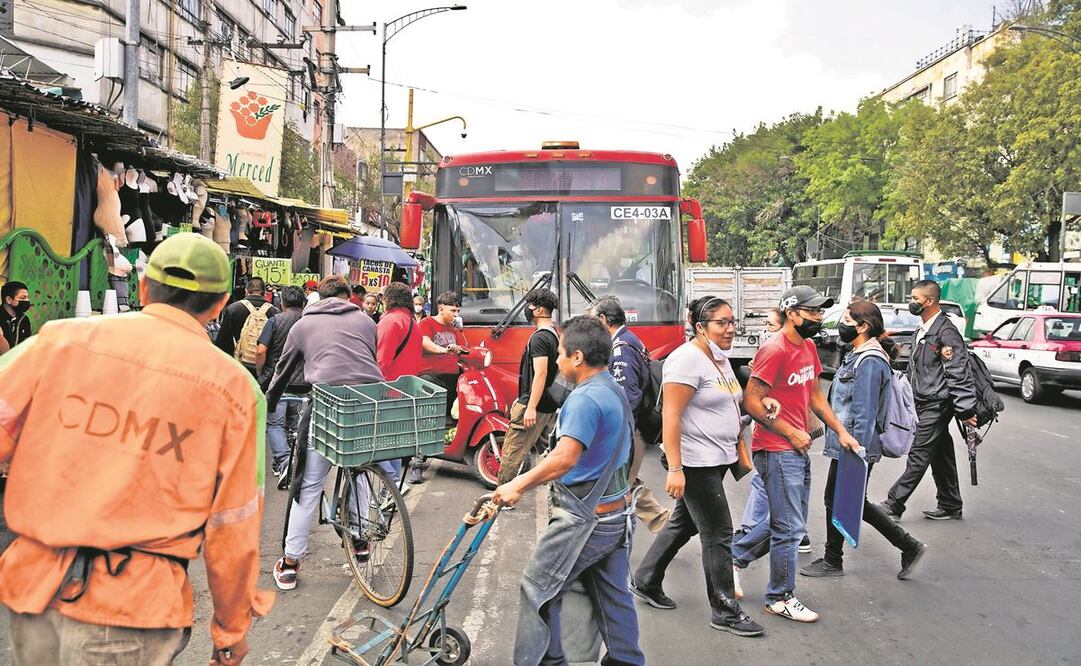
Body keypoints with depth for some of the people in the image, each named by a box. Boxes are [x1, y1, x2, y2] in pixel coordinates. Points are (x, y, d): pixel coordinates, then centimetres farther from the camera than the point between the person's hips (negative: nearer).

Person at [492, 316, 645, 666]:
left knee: (538, 588, 5)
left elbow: (565, 457, -31)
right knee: (613, 595, 17)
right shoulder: (616, 391, 10)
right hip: (617, 512, 10)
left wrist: (518, 485, -23)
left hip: (584, 518, -9)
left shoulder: (585, 398, -21)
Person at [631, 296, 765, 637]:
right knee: (718, 534, -2)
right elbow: (671, 416, -23)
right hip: (695, 463, -10)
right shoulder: (688, 359, -18)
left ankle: (645, 582, 32)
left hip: (718, 459, 10)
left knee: (683, 523, 18)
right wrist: (674, 469, -26)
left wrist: (740, 451, 17)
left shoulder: (721, 359, 12)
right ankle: (725, 611, 11)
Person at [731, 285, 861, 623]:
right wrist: (791, 433, -16)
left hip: (798, 449, 9)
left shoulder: (808, 346, 9)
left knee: (789, 521, 20)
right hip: (776, 451, -9)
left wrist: (841, 431, 12)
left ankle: (735, 555, 35)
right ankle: (780, 598, 17)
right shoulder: (774, 350, -19)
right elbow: (751, 402, -20)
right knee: (790, 528, 1)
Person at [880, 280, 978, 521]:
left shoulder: (946, 332, -16)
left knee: (919, 455, -6)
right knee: (940, 456, 15)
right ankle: (950, 507, 24)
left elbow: (959, 374, -20)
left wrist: (965, 410, -22)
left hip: (937, 405, -10)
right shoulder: (923, 331, 14)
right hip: (924, 403, 10)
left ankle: (893, 506, -4)